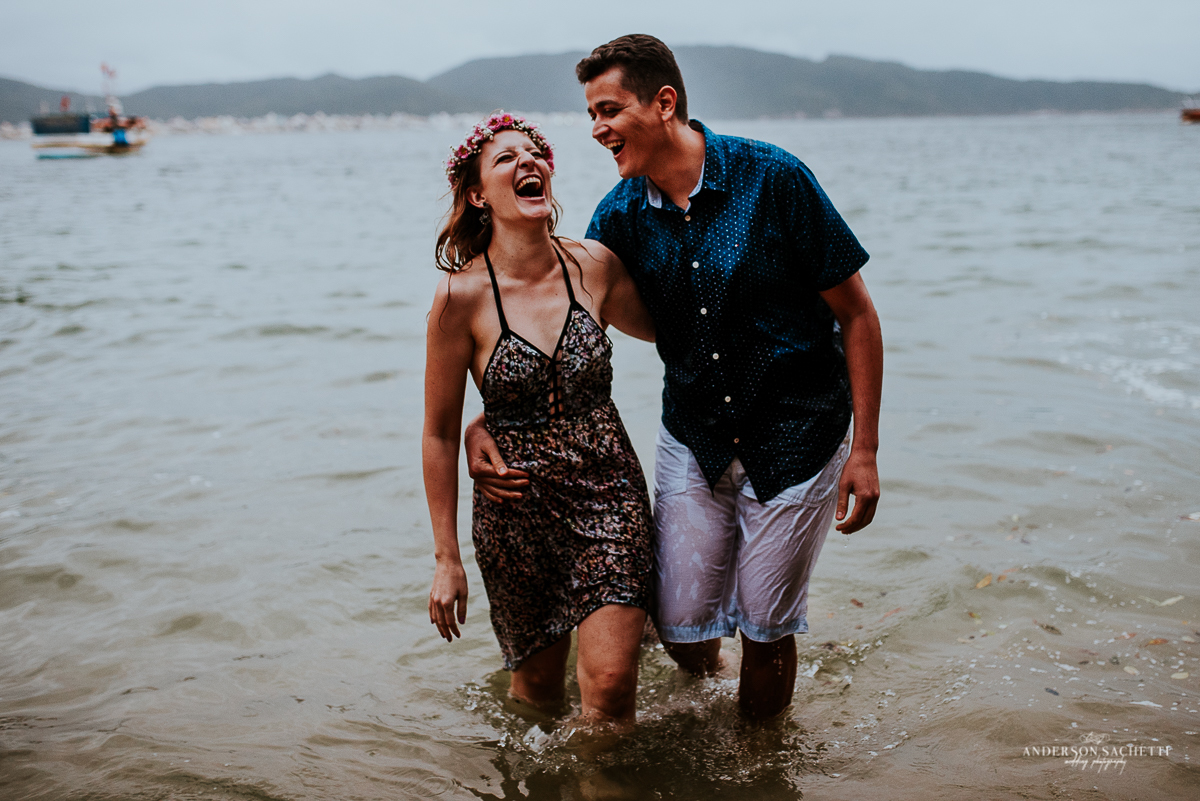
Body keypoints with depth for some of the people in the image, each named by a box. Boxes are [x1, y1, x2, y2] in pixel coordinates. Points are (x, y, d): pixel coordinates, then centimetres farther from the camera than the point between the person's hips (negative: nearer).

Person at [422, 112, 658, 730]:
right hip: (517, 509, -1)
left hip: (610, 492, 2)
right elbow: (439, 434, -5)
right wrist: (446, 558, -3)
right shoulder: (462, 296, -12)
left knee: (610, 685, -6)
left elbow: (664, 327, 18)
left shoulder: (595, 267, -4)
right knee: (539, 689, 14)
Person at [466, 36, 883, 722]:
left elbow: (856, 315, -11)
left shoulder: (772, 178, -17)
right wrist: (485, 422, -11)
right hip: (693, 438, 4)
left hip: (796, 436, -3)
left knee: (765, 630, 3)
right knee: (680, 627, 5)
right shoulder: (620, 216, -4)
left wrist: (865, 451, -12)